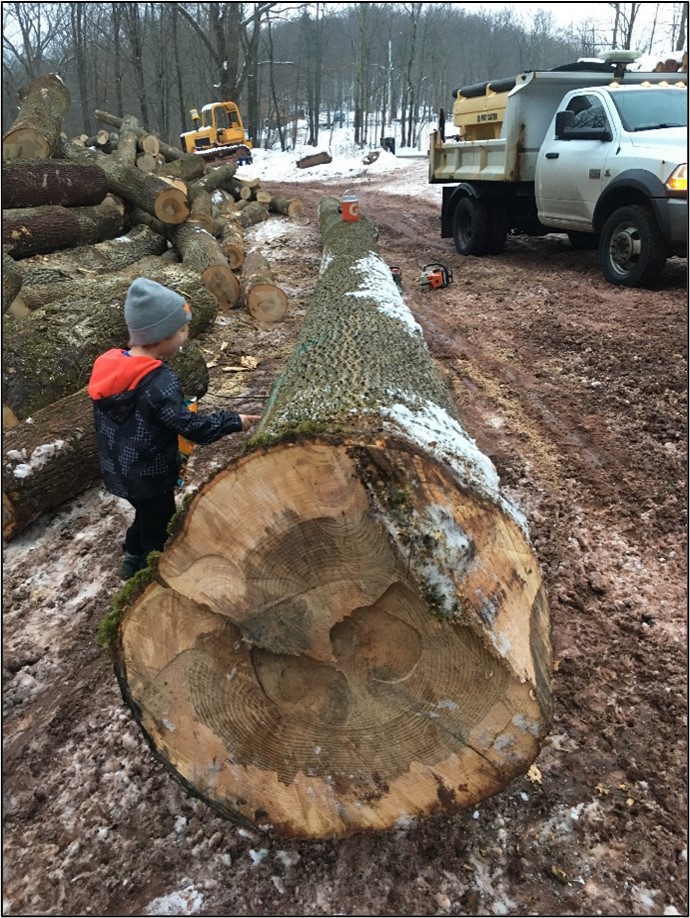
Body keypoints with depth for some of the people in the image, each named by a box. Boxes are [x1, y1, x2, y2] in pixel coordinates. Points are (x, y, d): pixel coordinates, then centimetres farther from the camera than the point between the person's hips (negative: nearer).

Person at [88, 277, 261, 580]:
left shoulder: (108, 364, -6)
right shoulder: (160, 382, -30)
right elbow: (190, 426, -28)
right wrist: (234, 421, -17)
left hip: (119, 470, 8)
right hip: (150, 476, -8)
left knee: (146, 515, 30)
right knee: (159, 525, 16)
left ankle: (133, 561, 49)